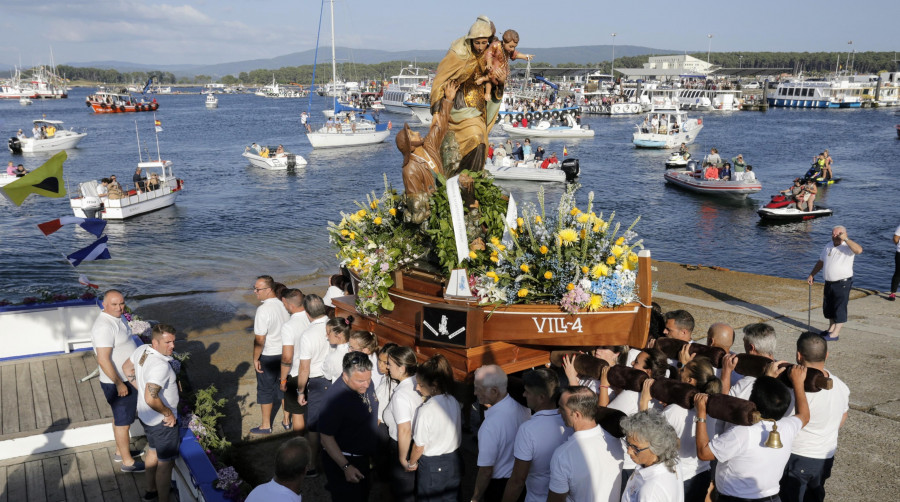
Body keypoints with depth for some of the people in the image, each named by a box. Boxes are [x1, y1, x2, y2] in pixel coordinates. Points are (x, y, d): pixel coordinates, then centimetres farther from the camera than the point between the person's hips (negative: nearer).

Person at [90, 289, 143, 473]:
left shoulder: (116, 318, 4)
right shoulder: (104, 326, -27)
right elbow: (103, 359, -30)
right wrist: (119, 383, -26)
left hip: (126, 379, 10)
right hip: (117, 383, -10)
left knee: (120, 417, 23)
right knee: (123, 421, 3)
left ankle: (121, 451, 40)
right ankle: (127, 462, 16)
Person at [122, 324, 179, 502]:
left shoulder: (142, 350, -7)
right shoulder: (160, 366, -34)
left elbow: (127, 368, 11)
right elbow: (151, 399, -40)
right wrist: (168, 413, -24)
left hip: (145, 415, 9)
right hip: (163, 421, -9)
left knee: (153, 452, 29)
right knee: (165, 464, 7)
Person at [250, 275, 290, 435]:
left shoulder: (263, 310, -24)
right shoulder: (283, 305, -2)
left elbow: (260, 339, -22)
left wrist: (255, 358, -11)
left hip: (268, 356, -6)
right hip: (284, 353, 7)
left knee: (265, 390, 8)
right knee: (283, 387, 19)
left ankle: (265, 425, 19)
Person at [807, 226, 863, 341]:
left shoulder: (848, 247, -13)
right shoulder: (829, 246, 10)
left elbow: (859, 250, -37)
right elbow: (821, 262, 20)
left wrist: (845, 239, -32)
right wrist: (811, 275, 18)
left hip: (842, 283, -8)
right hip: (829, 282, 8)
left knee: (840, 308, -1)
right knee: (828, 307, 17)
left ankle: (835, 333, 5)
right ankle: (831, 328, 32)